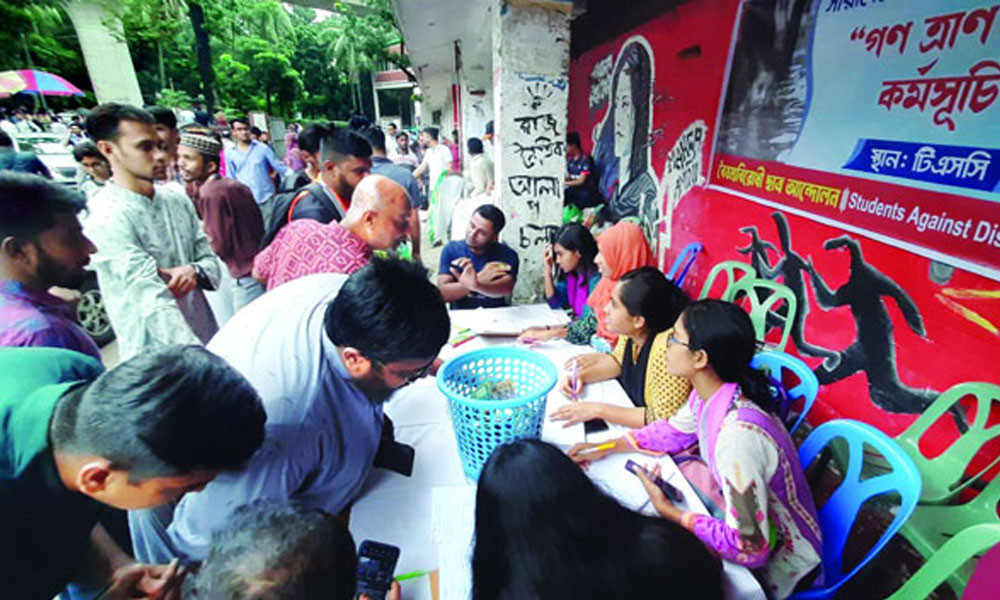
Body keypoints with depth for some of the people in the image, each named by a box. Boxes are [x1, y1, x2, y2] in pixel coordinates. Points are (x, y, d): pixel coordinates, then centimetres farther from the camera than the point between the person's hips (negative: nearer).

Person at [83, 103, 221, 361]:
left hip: (206, 339, 5)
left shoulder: (177, 200, 4)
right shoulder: (106, 219, -14)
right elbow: (154, 301, -23)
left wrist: (195, 271, -15)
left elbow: (211, 260, 8)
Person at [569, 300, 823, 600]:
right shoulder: (707, 393, -13)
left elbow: (748, 548, -31)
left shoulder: (737, 434, -38)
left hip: (779, 562, -6)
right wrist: (608, 448, 0)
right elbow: (674, 430, 7)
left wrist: (669, 512, -20)